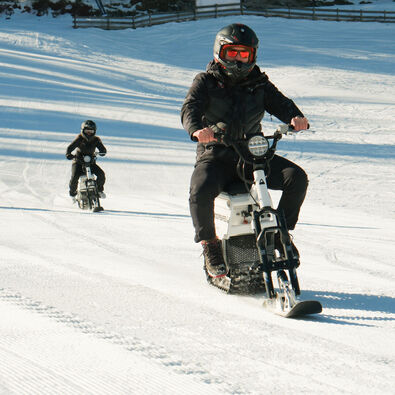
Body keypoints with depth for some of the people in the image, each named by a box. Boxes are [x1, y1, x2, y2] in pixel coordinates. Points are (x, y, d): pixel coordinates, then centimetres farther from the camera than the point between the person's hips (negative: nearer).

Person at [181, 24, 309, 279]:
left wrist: (295, 117, -24)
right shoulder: (206, 82, 4)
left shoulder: (259, 84, 14)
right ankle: (210, 246, -8)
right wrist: (197, 129, -36)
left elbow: (279, 103, 1)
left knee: (296, 177, -16)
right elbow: (190, 108, -12)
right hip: (215, 157, -3)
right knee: (200, 193, -33)